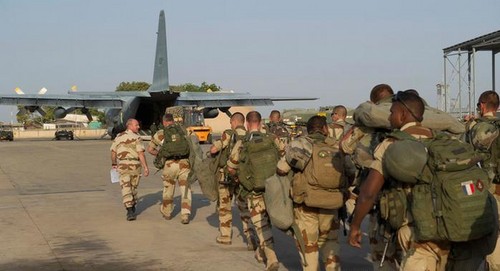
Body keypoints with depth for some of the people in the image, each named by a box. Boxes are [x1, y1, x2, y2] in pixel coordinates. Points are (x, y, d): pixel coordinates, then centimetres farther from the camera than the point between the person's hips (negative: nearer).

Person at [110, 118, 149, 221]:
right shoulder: (137, 138, -5)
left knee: (126, 189, -4)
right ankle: (132, 208, 33)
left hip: (123, 165, 1)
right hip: (135, 165, -1)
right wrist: (146, 167, -15)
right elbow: (141, 154, -15)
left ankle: (130, 212, -18)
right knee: (133, 187, 18)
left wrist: (114, 164, 30)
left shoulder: (119, 137, 9)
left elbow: (113, 152, 15)